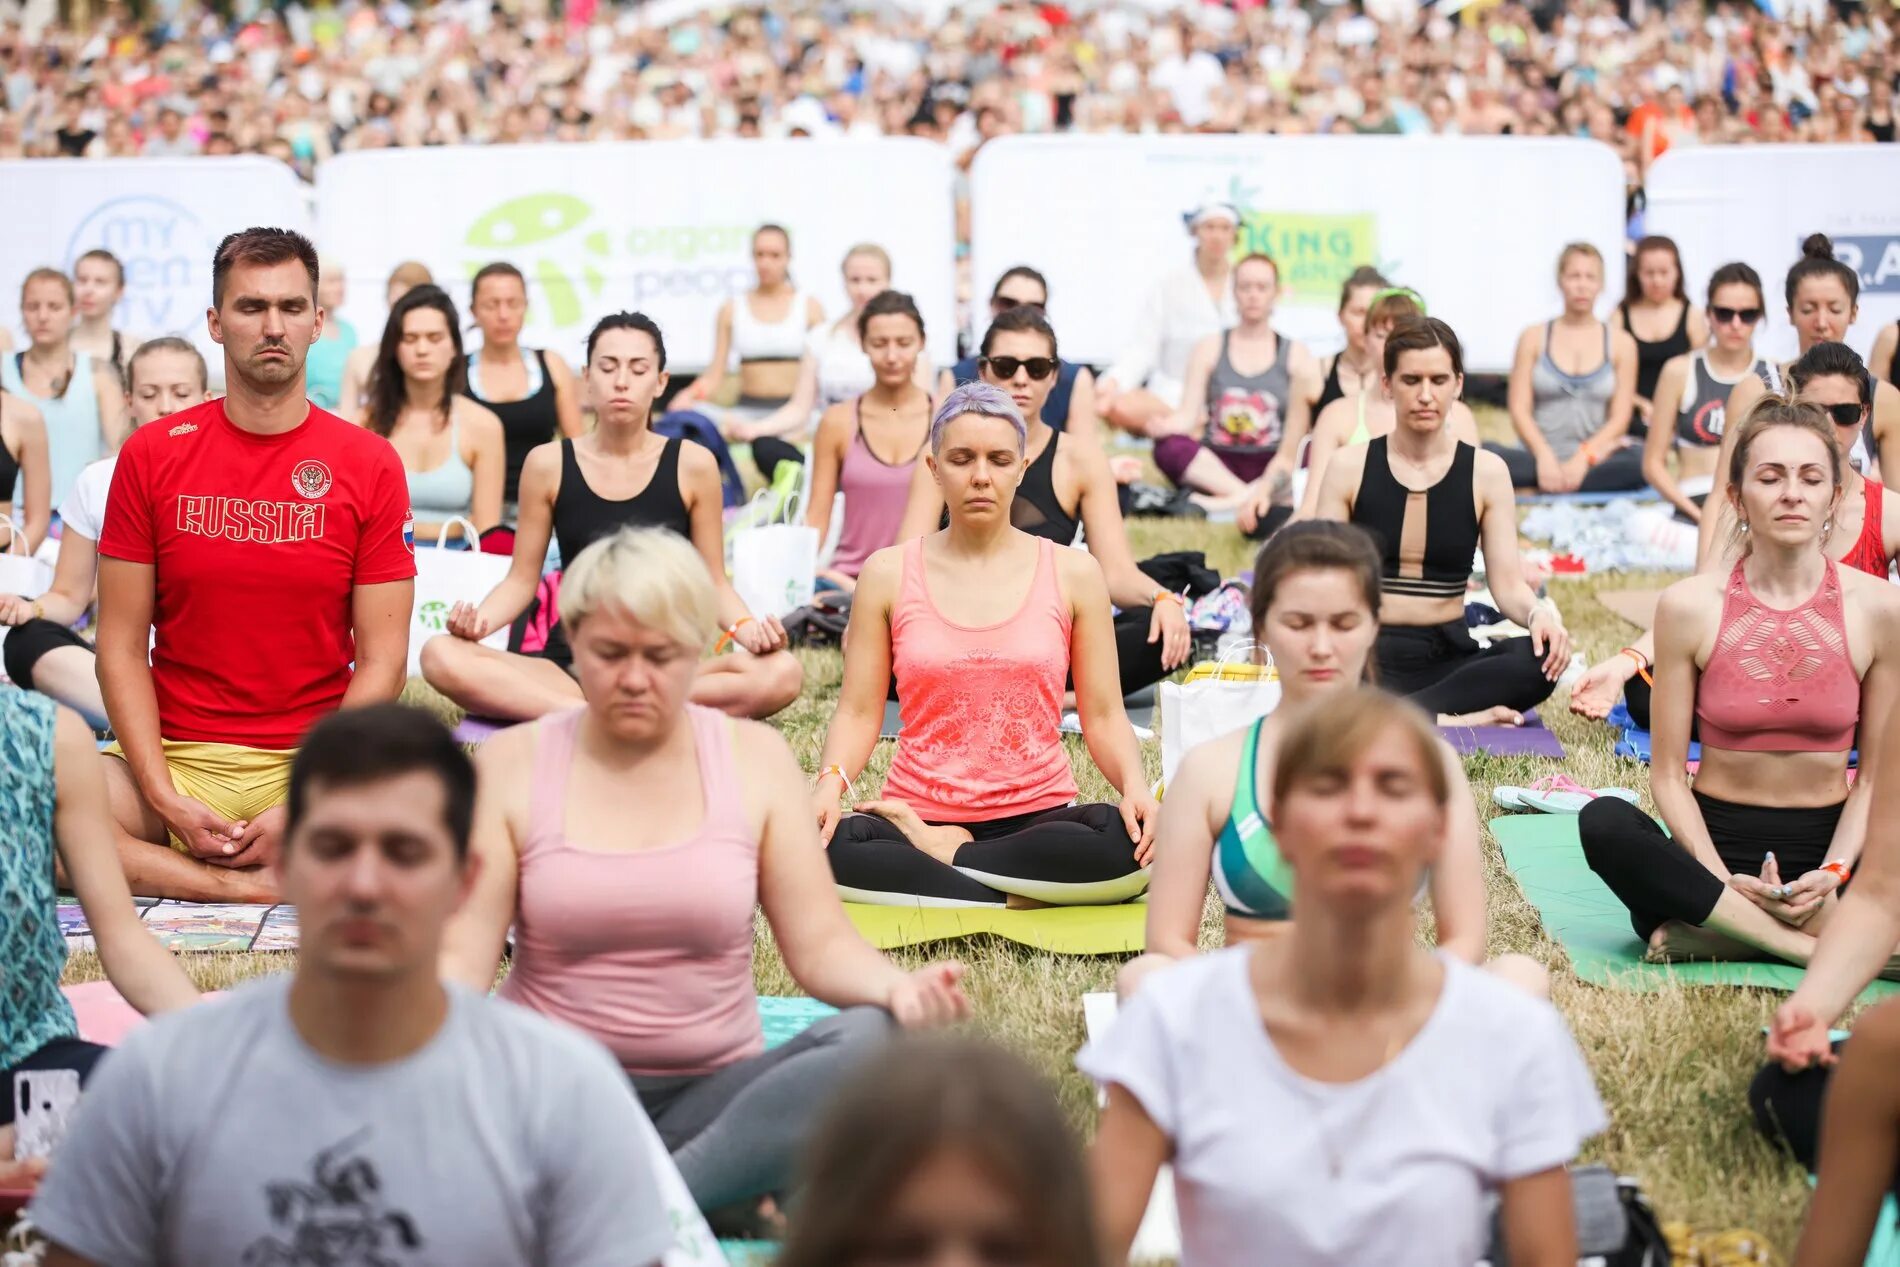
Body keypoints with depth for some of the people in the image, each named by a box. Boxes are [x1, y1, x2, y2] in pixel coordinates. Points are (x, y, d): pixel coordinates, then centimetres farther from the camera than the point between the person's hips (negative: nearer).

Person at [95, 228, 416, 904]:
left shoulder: (369, 464, 1)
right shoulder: (151, 455, 4)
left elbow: (380, 662, -2)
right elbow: (122, 645, 1)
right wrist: (167, 801, -12)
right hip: (176, 759, 1)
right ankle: (262, 885, -16)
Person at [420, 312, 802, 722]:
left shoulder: (692, 465, 2)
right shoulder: (547, 464, 3)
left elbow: (713, 583, 6)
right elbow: (521, 580, 7)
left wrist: (747, 627, -16)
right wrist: (479, 619, -14)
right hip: (569, 663, 0)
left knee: (782, 674, -31)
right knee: (441, 657, -26)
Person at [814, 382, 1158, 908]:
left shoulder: (1072, 573, 6)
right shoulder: (887, 574, 6)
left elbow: (1103, 716, 5)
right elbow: (858, 713, 5)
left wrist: (1135, 786, -15)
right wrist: (830, 783, -16)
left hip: (1039, 818, 1)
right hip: (915, 815, -1)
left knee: (1130, 843, -33)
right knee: (819, 843, -33)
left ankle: (938, 856, -15)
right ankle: (1022, 901, -23)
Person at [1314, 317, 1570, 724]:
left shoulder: (1486, 472, 5)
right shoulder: (1349, 468, 3)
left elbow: (1509, 585, 1)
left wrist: (1539, 613, -23)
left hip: (1448, 656, 2)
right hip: (1368, 655, -2)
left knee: (1540, 658, -31)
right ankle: (1453, 721, -27)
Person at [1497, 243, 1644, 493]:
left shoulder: (1620, 343, 9)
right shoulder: (1533, 338, 9)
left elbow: (1620, 418, 2)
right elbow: (1519, 410, 1)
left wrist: (1583, 458, -14)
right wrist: (1544, 456, -17)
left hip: (1590, 462, 1)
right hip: (1542, 460, -1)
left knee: (1641, 461, -35)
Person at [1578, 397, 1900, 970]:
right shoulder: (1689, 606, -4)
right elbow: (1668, 775, -3)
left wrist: (1834, 874, -15)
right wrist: (1723, 880, -17)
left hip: (1828, 842, 0)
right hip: (1717, 840, 0)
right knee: (1603, 823, -32)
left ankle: (1707, 933, -24)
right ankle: (1830, 940, -29)